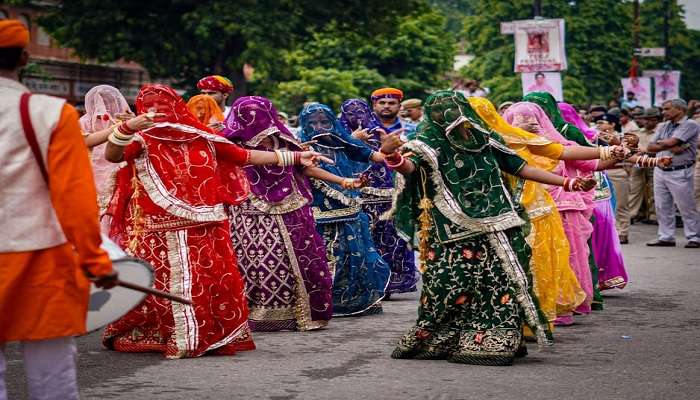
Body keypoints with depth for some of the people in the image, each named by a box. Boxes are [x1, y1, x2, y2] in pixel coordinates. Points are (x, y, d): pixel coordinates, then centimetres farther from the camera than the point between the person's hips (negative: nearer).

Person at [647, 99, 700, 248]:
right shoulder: (664, 127, 15)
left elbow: (671, 142, -19)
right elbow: (650, 147, 6)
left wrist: (659, 143, 0)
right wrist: (671, 147, -9)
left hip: (679, 173, -7)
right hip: (660, 170, 7)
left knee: (687, 207, -2)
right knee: (662, 207, 8)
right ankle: (666, 237, 15)